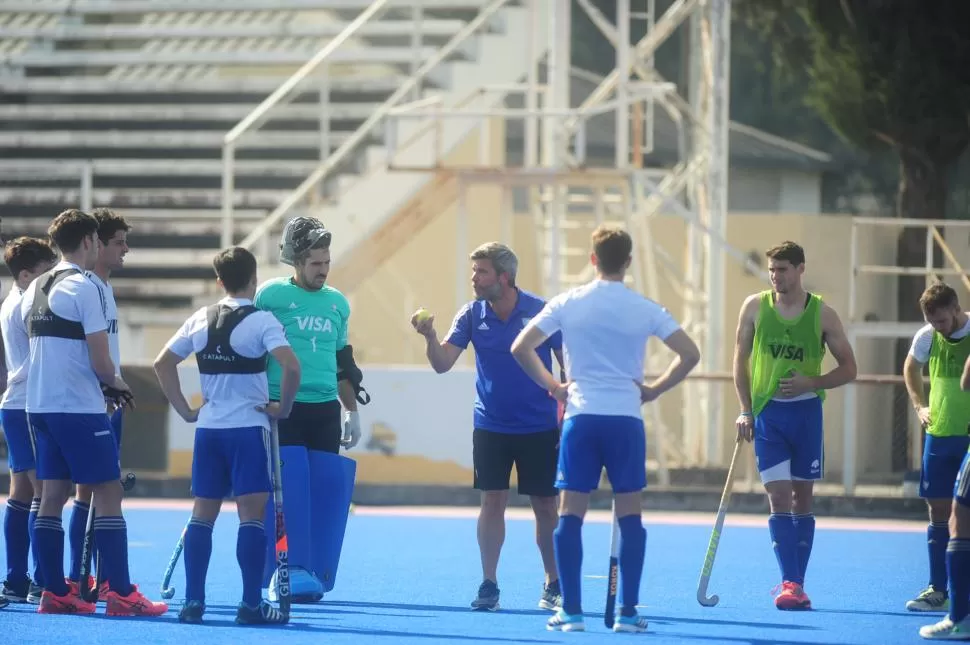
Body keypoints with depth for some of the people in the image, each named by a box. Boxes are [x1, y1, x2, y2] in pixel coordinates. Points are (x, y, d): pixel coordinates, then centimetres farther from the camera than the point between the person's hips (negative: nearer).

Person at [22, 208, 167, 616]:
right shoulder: (83, 288, -12)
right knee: (108, 495, -4)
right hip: (80, 407, -8)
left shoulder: (35, 289, 11)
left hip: (39, 405, 8)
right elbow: (100, 362, -15)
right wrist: (115, 382, 7)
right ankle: (120, 594, -8)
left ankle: (54, 593, 8)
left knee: (52, 497, 8)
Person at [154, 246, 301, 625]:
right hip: (249, 427, -5)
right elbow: (291, 365, -22)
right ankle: (251, 604, -7)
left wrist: (185, 410, 12)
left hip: (208, 428, 5)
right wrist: (283, 408, -8)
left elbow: (162, 363, 11)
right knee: (251, 513, -4)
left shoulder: (200, 320, 7)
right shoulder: (261, 322, -9)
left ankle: (193, 601, 5)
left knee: (202, 513, 9)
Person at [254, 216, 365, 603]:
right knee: (289, 489, -11)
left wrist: (352, 412, 21)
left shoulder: (338, 303, 15)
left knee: (327, 490, 0)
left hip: (324, 411, 5)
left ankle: (314, 571, 6)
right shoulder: (271, 295, -1)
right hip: (282, 408, -5)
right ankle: (287, 570, -9)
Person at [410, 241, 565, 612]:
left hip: (539, 428, -2)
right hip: (490, 426, 2)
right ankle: (489, 585, 3)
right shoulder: (472, 315, -3)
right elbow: (443, 364, -9)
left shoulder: (541, 313, -10)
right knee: (492, 502, -2)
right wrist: (430, 336, -30)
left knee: (545, 506, 4)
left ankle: (553, 584, 16)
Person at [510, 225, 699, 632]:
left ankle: (571, 612, 0)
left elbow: (521, 347, -1)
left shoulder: (568, 304, 2)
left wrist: (552, 386, 8)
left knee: (570, 513, 4)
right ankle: (627, 613, 2)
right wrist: (653, 390, 4)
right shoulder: (645, 310, 1)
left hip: (580, 416, 0)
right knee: (629, 515, 5)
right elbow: (689, 354, -3)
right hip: (626, 418, 0)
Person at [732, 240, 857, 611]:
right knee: (778, 499, -10)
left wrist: (811, 383, -14)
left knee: (802, 500, 6)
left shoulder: (823, 314, -2)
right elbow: (741, 359, 8)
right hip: (767, 412, 0)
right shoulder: (755, 307, 0)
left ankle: (797, 584, 14)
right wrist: (745, 410, 0)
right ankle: (790, 583, -15)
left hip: (806, 411, 0)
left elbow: (848, 369, 2)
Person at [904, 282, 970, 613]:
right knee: (938, 511, 5)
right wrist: (920, 406, 13)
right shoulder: (927, 338, 3)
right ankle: (938, 590, 11)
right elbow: (911, 368, 24)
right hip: (939, 435, 4)